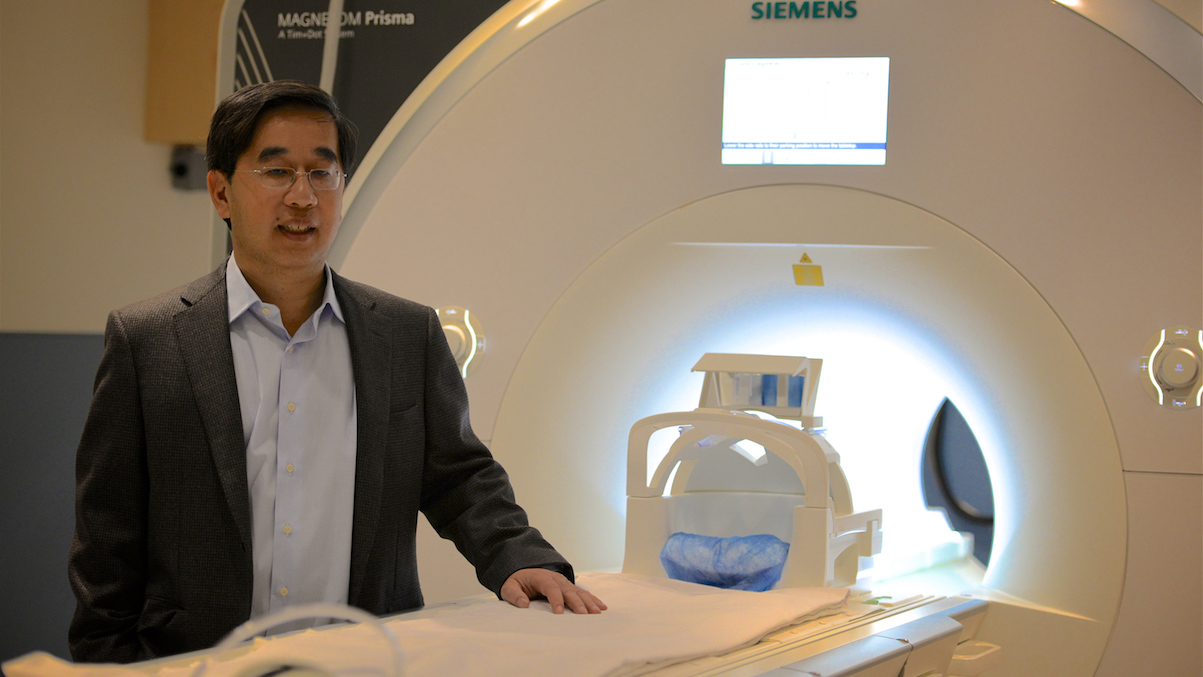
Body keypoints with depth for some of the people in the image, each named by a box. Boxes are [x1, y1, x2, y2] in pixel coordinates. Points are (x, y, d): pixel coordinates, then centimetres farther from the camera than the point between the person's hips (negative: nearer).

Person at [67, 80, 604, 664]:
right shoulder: (145, 341, 6)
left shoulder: (411, 336, 13)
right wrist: (108, 662, 1)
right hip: (194, 667, -2)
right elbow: (107, 545, 7)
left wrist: (518, 560, 0)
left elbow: (457, 474, 18)